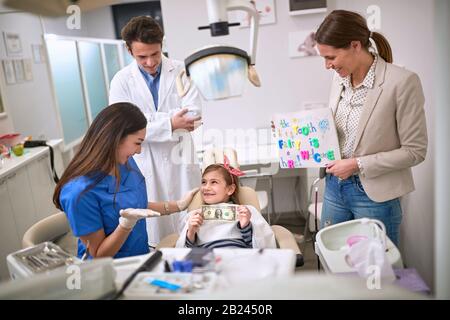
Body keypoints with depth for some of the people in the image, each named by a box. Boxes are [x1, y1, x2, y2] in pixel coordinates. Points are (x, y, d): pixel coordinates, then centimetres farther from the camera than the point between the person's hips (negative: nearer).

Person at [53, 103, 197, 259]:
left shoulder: (126, 163, -1)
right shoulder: (80, 192, -24)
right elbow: (98, 255, -15)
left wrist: (179, 205, 14)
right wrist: (127, 222, -31)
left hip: (140, 258, 7)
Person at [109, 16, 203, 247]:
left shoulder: (181, 72, 0)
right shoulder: (122, 81, -1)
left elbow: (193, 114, -12)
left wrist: (143, 119, -16)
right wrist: (170, 124, -20)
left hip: (180, 161, 1)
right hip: (145, 166, 0)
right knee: (154, 232, 7)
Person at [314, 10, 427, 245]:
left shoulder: (402, 82, -17)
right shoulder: (340, 78, 3)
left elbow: (415, 151, -13)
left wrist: (358, 164, -18)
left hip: (374, 195, -6)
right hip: (334, 186, 6)